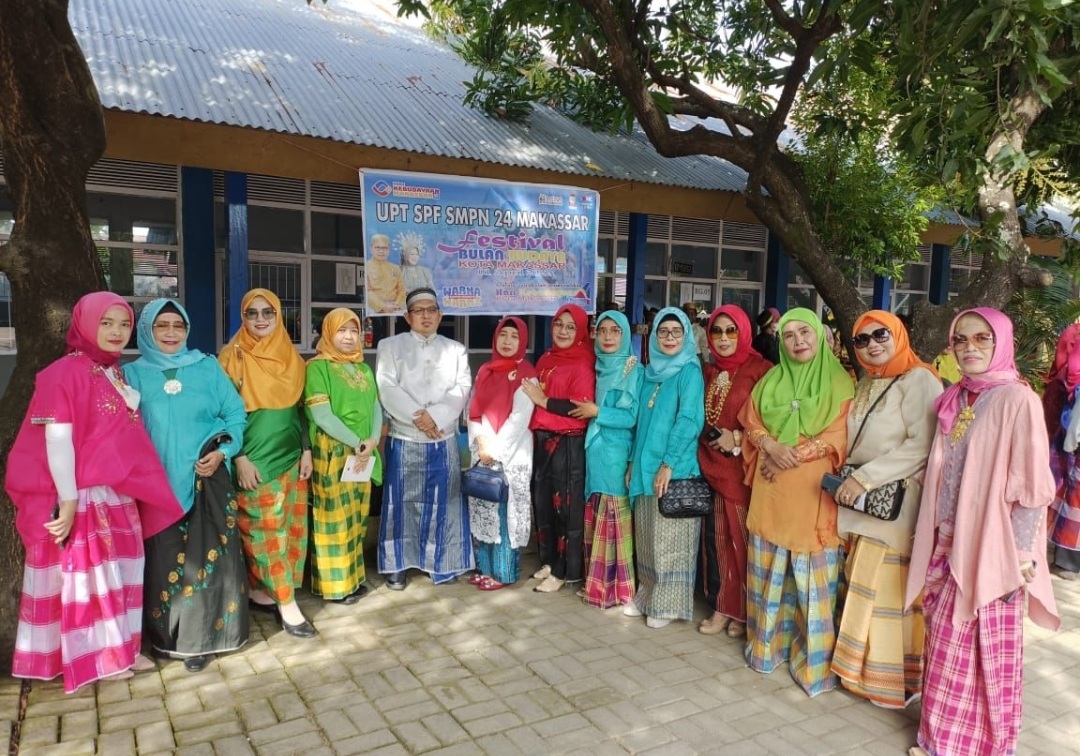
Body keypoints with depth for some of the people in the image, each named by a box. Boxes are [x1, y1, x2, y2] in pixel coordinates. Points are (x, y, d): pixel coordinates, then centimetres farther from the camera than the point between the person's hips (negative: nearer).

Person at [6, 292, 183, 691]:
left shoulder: (116, 374, 10)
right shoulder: (66, 373, -14)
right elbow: (57, 438, -19)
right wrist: (68, 500, -21)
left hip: (118, 495, 8)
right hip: (83, 496, -8)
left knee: (118, 573, 15)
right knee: (85, 576, 5)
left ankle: (121, 647, 28)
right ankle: (91, 657, 19)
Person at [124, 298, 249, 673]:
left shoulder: (207, 367, 5)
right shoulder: (133, 374, 4)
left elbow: (236, 415, 4)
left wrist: (222, 451, -10)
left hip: (208, 480, 0)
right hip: (159, 484, 0)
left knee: (207, 556, 1)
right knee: (166, 560, 4)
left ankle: (201, 637, 13)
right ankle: (170, 635, 19)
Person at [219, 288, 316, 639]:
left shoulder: (290, 356, 8)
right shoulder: (233, 356, -5)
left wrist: (306, 450, 6)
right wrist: (239, 458, -13)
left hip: (290, 454, 5)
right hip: (255, 457, -5)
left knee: (290, 526, 7)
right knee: (266, 528, -4)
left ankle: (261, 593, 22)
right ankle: (287, 604, 2)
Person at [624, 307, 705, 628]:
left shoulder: (689, 372, -7)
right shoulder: (651, 371, 13)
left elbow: (689, 420, -16)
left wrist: (668, 464, -20)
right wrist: (634, 460, 12)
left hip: (675, 469, -6)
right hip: (646, 467, 7)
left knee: (670, 539, 1)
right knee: (646, 537, 14)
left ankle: (669, 604, 13)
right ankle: (647, 595, 27)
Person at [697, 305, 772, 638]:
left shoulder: (760, 370, -6)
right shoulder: (708, 372, 13)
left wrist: (738, 439, -14)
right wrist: (710, 440, 6)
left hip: (744, 467, -5)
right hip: (712, 465, 5)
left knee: (744, 536, 1)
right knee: (715, 536, 7)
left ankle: (744, 611, 15)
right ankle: (721, 607, 18)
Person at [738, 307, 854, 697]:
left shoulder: (839, 382, 0)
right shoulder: (770, 381, 12)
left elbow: (839, 435, -7)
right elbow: (750, 423, 9)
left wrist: (793, 456, -14)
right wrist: (772, 446, -11)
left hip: (813, 492, -3)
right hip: (771, 491, 4)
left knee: (812, 575, 0)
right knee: (770, 571, 10)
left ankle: (814, 658, 12)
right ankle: (769, 643, 24)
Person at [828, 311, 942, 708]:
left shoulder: (919, 380, -9)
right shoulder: (865, 383, 16)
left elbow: (921, 446, -18)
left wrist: (865, 477, -19)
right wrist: (849, 479, 4)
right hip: (860, 501, 7)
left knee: (887, 587, -2)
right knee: (862, 584, 9)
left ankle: (891, 677, 12)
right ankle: (864, 663, 21)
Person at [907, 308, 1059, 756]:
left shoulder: (1017, 401, -12)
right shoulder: (953, 401, 8)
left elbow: (1032, 489, -13)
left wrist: (1019, 559, -14)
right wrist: (935, 543, 12)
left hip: (989, 548, -6)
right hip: (948, 545, 6)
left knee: (986, 651, 7)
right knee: (946, 645, 14)